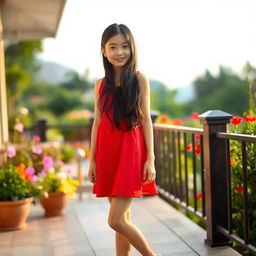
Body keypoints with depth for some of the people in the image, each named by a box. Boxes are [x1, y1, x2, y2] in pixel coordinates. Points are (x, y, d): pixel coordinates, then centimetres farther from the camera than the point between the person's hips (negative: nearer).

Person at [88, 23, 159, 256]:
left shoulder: (139, 80, 0)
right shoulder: (101, 85, 9)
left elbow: (145, 119, -2)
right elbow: (97, 123, 11)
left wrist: (150, 158, -7)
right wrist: (93, 159, 8)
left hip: (130, 151, -4)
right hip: (107, 152, 4)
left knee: (116, 220, -8)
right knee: (122, 217, 10)